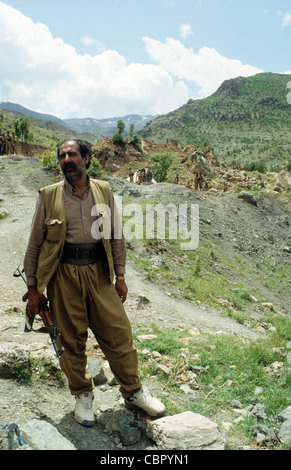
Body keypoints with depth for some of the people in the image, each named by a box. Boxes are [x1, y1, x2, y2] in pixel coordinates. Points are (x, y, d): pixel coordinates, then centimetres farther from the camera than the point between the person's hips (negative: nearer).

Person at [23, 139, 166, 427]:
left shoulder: (103, 191, 5)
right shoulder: (49, 196, 0)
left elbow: (116, 236, 9)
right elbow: (35, 244, 3)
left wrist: (120, 275, 6)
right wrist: (33, 288, 2)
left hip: (98, 272, 2)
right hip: (64, 275, -1)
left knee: (118, 333, 6)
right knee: (71, 340, 8)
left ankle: (133, 392, 26)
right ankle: (83, 396, 31)